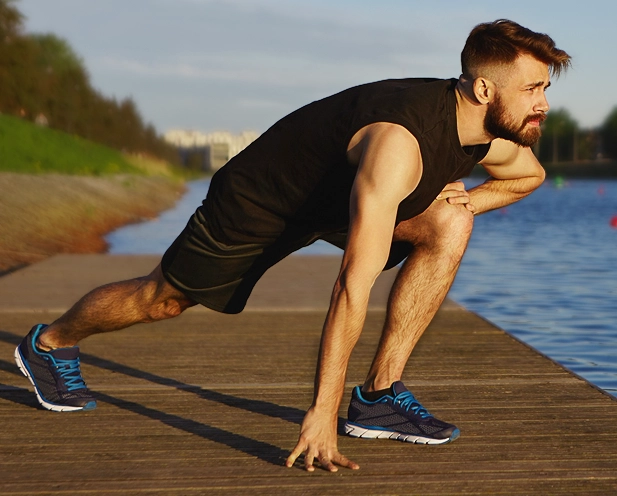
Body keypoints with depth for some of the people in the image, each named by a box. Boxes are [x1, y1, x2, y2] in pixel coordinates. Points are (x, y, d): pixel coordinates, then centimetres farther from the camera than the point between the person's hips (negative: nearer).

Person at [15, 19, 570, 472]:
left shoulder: (497, 137, -17)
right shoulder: (398, 144, -43)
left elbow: (531, 174, 11)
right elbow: (353, 286, -47)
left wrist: (467, 199, -10)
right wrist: (322, 412, -47)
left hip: (335, 194, 7)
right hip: (259, 199, -6)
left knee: (448, 228, -17)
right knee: (163, 299, 12)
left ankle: (380, 394, -9)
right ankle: (50, 343, 42)